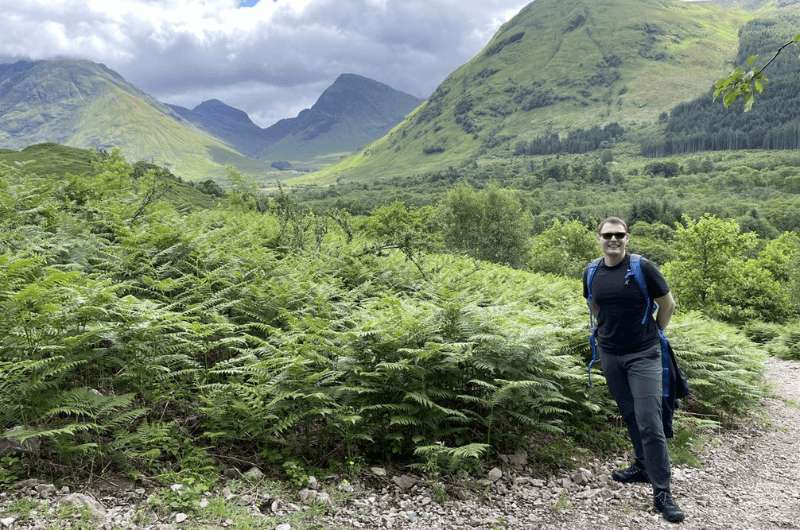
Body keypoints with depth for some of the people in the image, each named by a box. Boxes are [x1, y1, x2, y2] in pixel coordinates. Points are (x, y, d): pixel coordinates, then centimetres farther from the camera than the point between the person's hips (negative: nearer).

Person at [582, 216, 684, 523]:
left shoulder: (643, 268, -12)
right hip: (610, 355, 5)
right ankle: (643, 467, 35)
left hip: (643, 356, -4)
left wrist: (652, 334, 7)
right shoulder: (591, 273, 1)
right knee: (629, 416, 17)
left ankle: (661, 491, -1)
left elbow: (667, 305, -1)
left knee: (650, 423, -8)